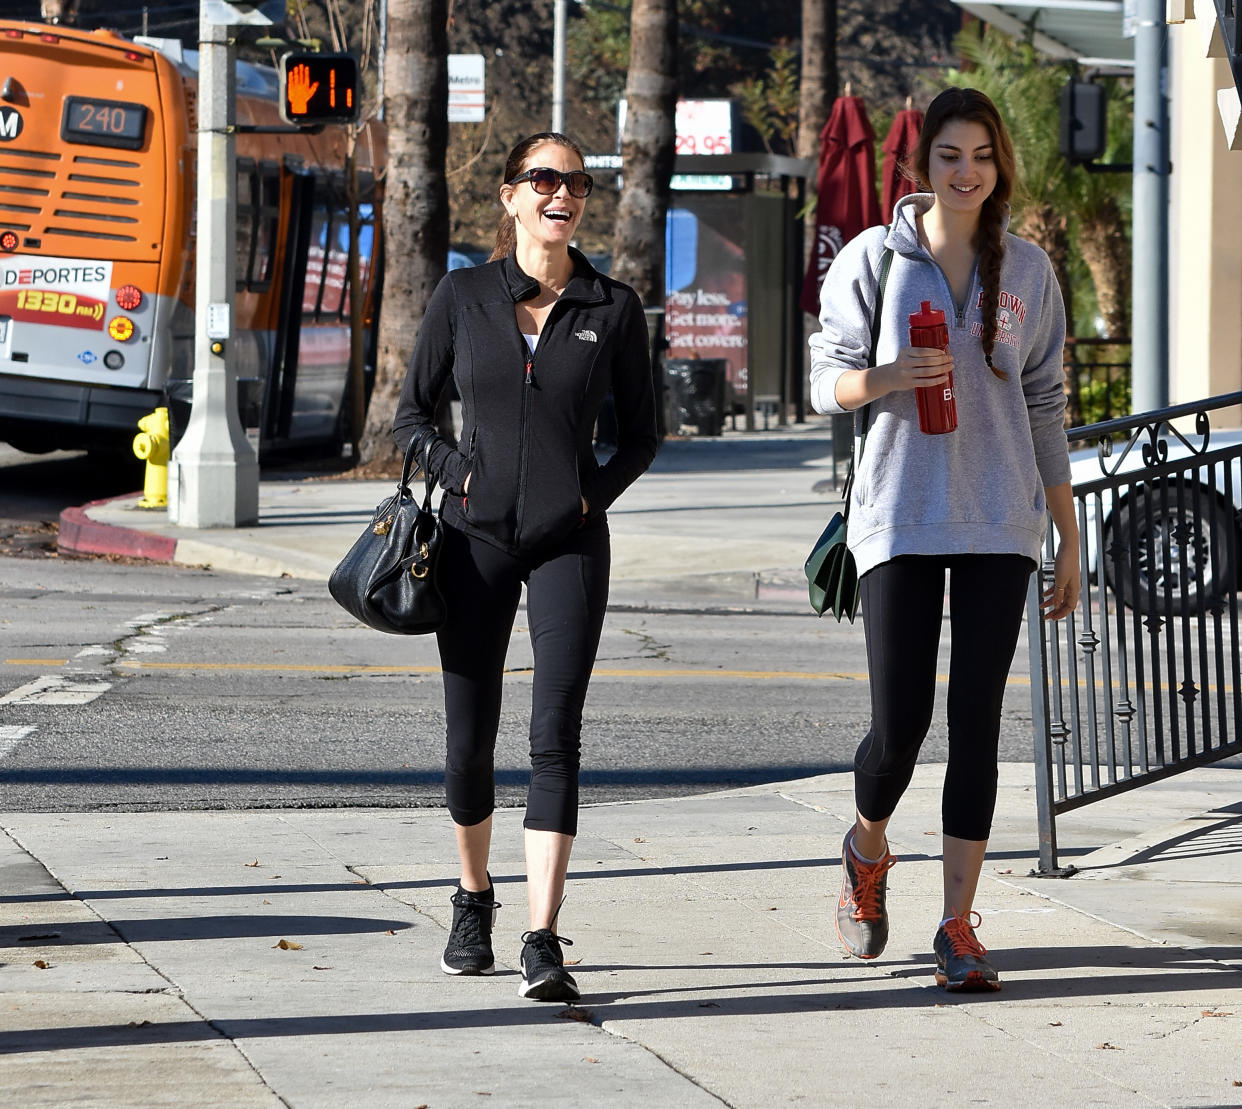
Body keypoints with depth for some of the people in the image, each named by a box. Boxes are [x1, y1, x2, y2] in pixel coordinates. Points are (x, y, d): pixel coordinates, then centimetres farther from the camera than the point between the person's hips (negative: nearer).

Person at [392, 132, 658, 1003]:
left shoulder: (614, 309, 2)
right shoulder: (464, 297, 2)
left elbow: (641, 434, 11)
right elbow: (412, 415, 9)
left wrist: (595, 493, -4)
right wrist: (460, 475, -7)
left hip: (569, 542, -1)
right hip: (477, 540, 1)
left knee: (556, 735, -13)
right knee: (471, 738, 7)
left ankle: (544, 941, -16)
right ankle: (474, 899, 32)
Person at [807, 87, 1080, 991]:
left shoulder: (1027, 271, 9)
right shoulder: (872, 259, 2)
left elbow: (1045, 408, 12)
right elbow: (828, 382, 2)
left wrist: (1070, 541, 11)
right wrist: (888, 379, -21)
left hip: (1000, 525, 2)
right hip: (900, 518, -2)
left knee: (977, 722, -3)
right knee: (899, 726, -4)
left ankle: (959, 925, 2)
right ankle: (868, 851, 28)